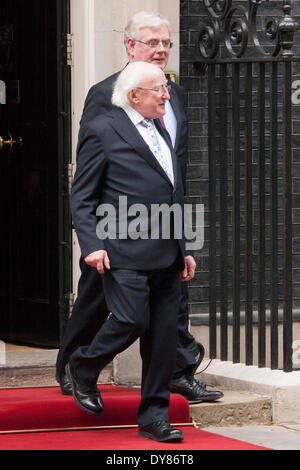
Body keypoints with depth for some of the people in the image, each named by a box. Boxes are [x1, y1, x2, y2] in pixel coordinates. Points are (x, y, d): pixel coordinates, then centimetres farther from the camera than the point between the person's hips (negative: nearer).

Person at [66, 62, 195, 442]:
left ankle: (154, 417, 11)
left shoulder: (161, 133, 22)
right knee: (131, 320, -15)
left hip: (166, 255, 7)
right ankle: (83, 368, 14)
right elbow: (81, 197, -4)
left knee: (164, 335, 4)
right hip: (126, 252, -7)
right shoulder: (102, 131, -1)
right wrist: (92, 245, -14)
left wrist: (184, 250, 21)